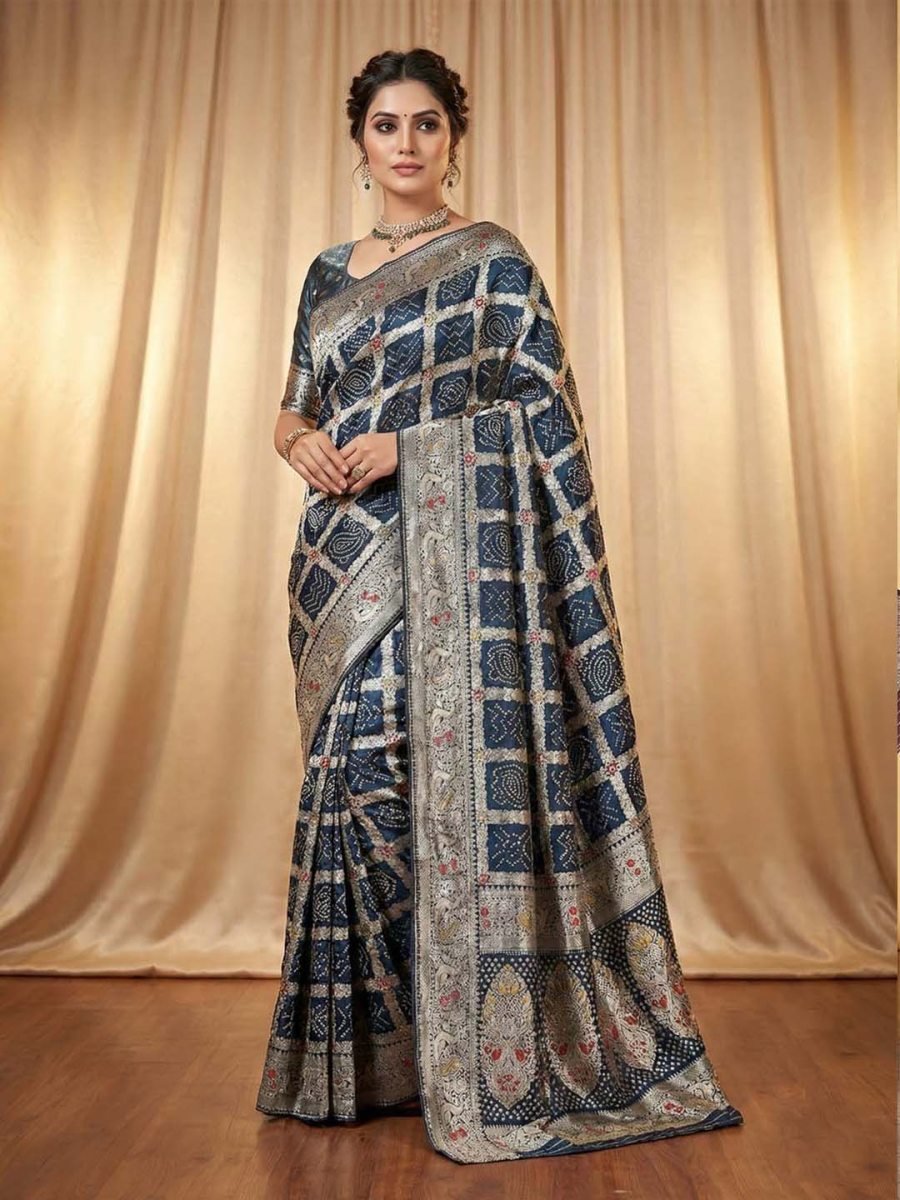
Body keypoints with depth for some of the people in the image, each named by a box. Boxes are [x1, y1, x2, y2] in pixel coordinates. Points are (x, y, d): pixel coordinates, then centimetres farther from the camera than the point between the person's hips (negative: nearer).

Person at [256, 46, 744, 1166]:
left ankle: (473, 1053, 10)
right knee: (355, 767, 5)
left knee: (450, 762, -9)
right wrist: (302, 443, -4)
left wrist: (407, 445, -13)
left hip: (451, 550, -5)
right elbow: (294, 412, 20)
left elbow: (541, 408, -3)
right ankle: (364, 1047, 23)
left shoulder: (493, 257, 5)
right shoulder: (330, 271, 19)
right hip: (346, 554, 5)